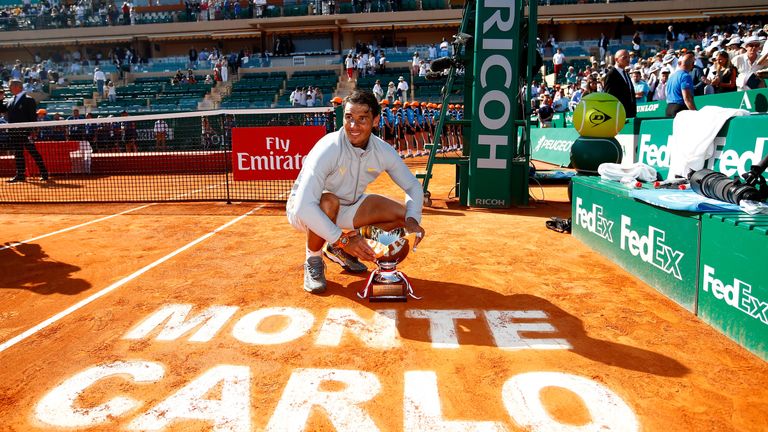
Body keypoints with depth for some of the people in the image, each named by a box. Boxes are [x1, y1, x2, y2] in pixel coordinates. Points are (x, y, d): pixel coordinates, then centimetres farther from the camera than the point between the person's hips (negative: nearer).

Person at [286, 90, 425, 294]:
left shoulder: (383, 151, -15)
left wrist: (412, 220, -22)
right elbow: (303, 206, -39)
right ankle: (313, 261, -10)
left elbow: (413, 186, -2)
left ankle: (339, 251, 8)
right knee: (329, 202, -40)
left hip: (347, 207, 6)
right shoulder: (328, 149, -32)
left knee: (402, 214, -7)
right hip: (303, 210, -6)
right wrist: (342, 239, -40)